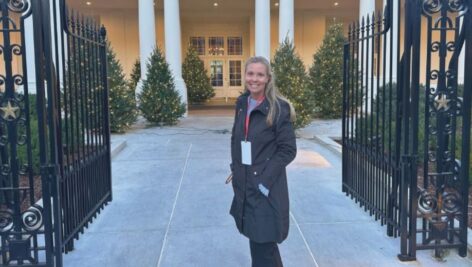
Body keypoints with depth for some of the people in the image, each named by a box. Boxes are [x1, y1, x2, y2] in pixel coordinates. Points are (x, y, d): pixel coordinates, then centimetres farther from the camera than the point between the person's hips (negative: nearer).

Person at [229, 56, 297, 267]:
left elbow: (288, 150, -12)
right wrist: (235, 168, 7)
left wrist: (264, 180, -17)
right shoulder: (242, 104, 6)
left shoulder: (279, 108, -12)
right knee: (256, 239, 17)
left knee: (263, 243, 0)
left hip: (267, 188, -6)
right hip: (245, 184, 6)